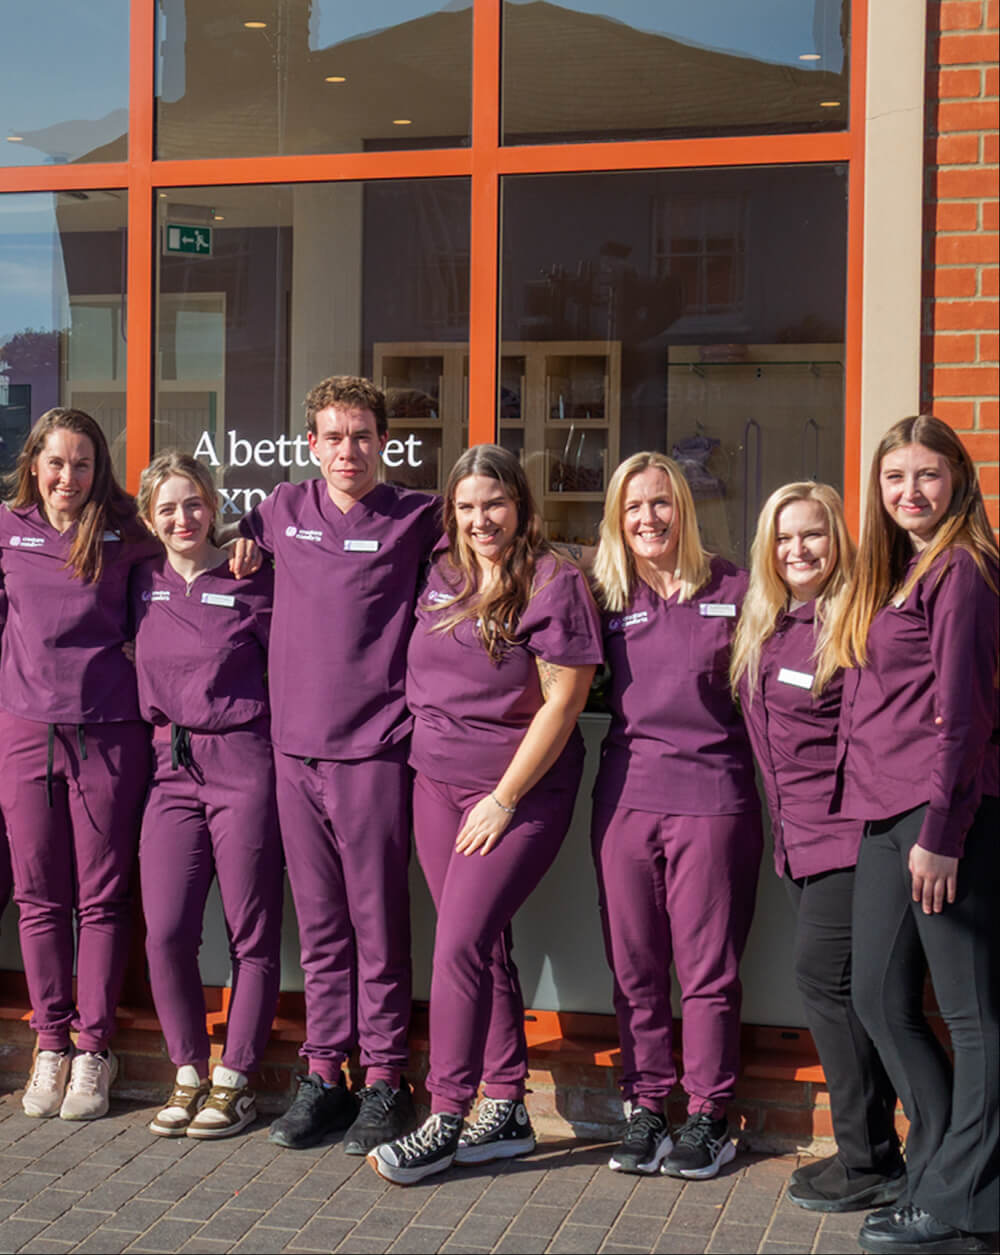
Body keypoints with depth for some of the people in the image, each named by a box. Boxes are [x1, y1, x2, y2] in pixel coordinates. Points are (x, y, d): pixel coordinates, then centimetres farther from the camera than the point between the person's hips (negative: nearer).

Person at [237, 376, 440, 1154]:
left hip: (375, 751, -4)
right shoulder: (282, 511, 10)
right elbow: (239, 545, 29)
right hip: (296, 746, 4)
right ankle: (324, 1073, 19)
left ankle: (385, 1080, 11)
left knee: (378, 921, 1)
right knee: (319, 923, 11)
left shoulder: (417, 519, -2)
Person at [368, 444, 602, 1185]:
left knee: (460, 942, -11)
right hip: (437, 782, 6)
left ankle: (444, 1122, -2)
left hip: (519, 790, -6)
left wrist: (504, 799, -14)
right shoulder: (443, 577, 8)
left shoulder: (554, 582, -11)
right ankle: (507, 1111, 19)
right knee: (482, 944, 10)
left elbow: (562, 702, -15)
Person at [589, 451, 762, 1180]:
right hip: (627, 793, 3)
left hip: (713, 794, -3)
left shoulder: (732, 591, 2)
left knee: (708, 966, 1)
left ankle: (708, 1117, 11)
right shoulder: (608, 598, 10)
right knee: (635, 966, 8)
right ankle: (645, 1108, 18)